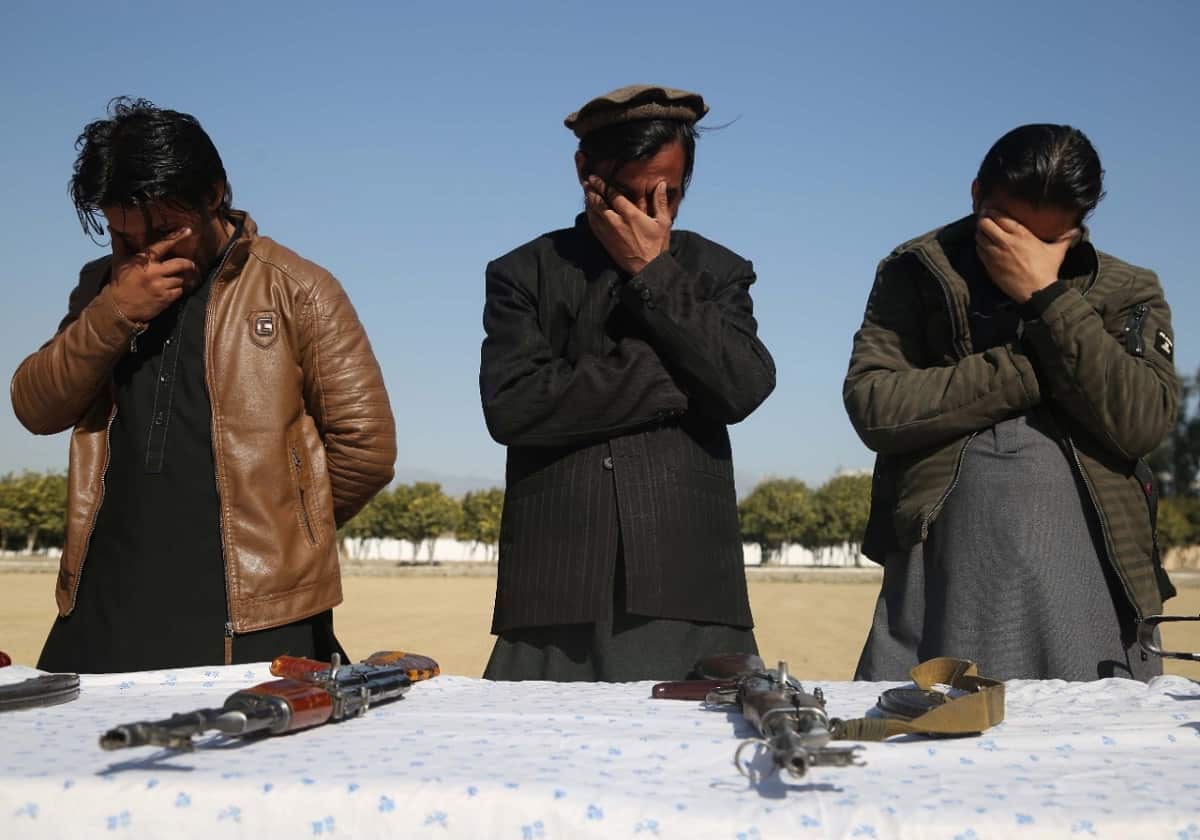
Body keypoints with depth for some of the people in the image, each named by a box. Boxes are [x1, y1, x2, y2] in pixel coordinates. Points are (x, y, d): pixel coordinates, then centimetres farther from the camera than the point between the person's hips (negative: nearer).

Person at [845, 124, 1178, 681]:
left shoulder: (1128, 293, 10)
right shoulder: (916, 275, 8)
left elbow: (1143, 422, -7)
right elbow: (873, 405, -6)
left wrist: (1047, 295, -7)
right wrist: (1031, 368, -6)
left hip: (1086, 582, 1)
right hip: (945, 580, -1)